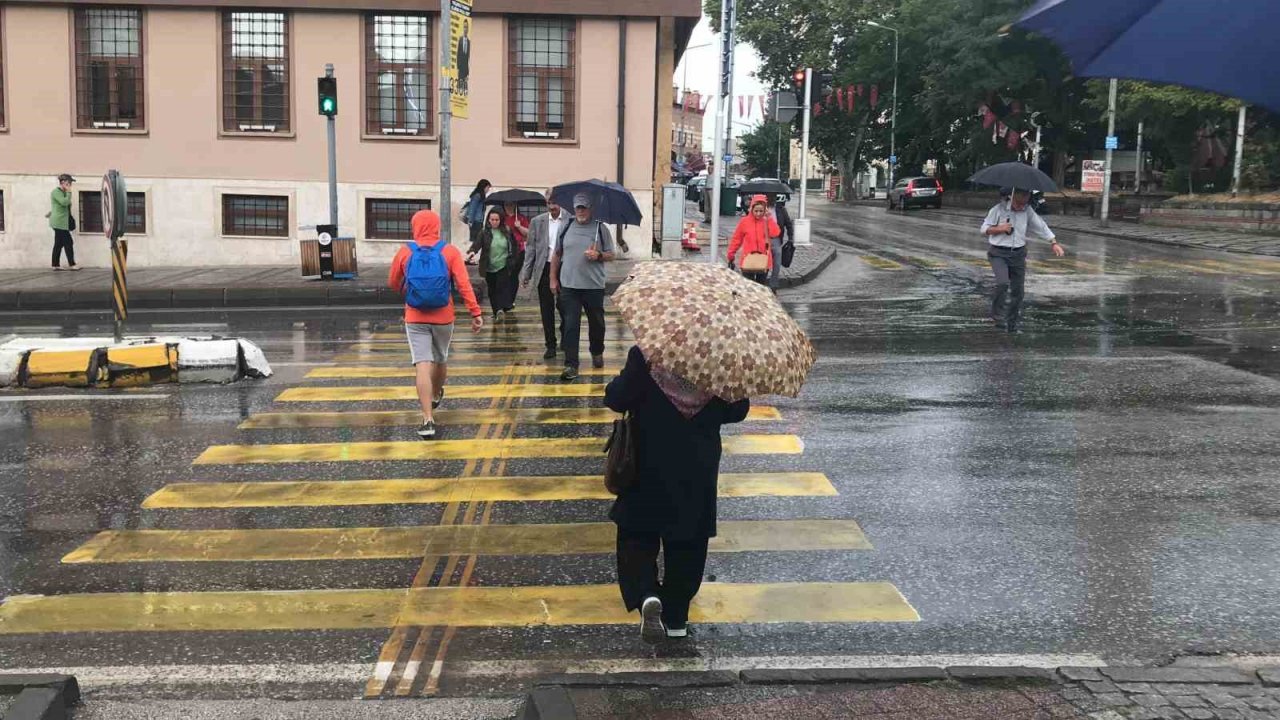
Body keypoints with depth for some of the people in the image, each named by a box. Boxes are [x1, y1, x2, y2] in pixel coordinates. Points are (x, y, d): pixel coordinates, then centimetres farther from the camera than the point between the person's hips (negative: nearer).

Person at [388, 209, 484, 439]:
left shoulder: (405, 253, -3)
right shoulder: (450, 252, -4)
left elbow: (393, 284, 9)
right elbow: (464, 284, -12)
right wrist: (476, 312, -11)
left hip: (415, 318, -1)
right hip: (443, 317, 1)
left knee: (423, 366, -6)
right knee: (440, 360, 23)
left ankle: (428, 420, -16)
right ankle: (436, 396, 49)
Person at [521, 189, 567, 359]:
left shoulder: (570, 220, -3)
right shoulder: (537, 222, 7)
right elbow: (530, 248, 8)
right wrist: (526, 274, 3)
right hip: (544, 270, 2)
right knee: (546, 310, 5)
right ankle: (550, 345, 14)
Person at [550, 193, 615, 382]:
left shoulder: (601, 229, 1)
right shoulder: (565, 228, 6)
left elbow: (611, 256, 3)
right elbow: (556, 255, 13)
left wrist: (598, 255, -18)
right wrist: (553, 279, 9)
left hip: (594, 286, 0)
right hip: (569, 286, 1)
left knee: (596, 323, 14)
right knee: (571, 326, -4)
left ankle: (597, 353, 38)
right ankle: (571, 365, -4)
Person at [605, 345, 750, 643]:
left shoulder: (645, 357, -16)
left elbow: (616, 399, -14)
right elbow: (738, 410, 1)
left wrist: (618, 383, 3)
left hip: (649, 468, -2)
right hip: (698, 470, 2)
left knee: (637, 535, 11)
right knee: (687, 543, 14)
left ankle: (647, 596, -13)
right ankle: (676, 617, 22)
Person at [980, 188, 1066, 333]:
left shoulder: (1028, 211, 3)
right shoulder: (999, 209, -7)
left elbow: (1041, 227, 8)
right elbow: (984, 229, -2)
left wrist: (1054, 243, 1)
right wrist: (999, 229, -17)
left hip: (1018, 254, 4)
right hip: (998, 253, -4)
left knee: (1017, 289, 4)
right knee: (1003, 283, -24)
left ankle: (1013, 322, 17)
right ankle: (997, 315, -7)